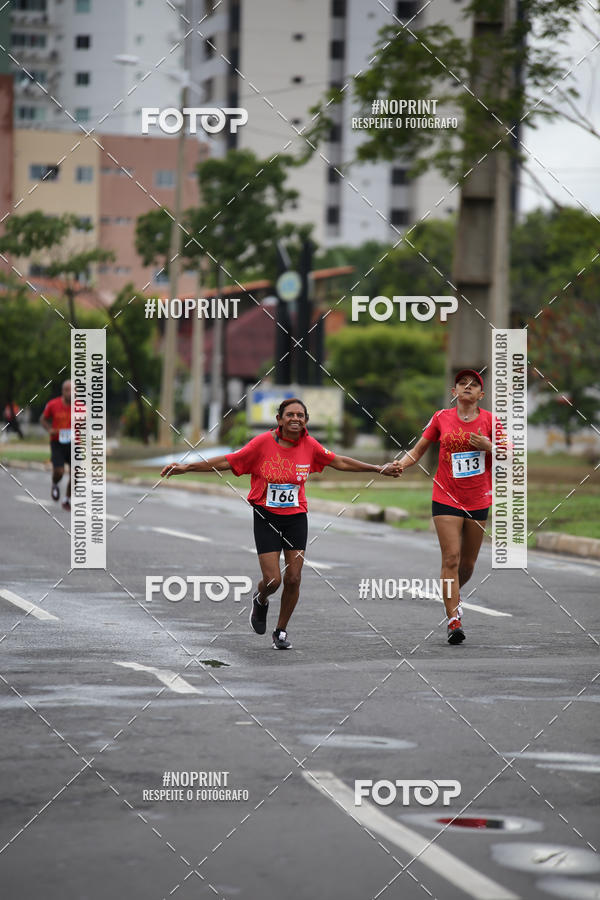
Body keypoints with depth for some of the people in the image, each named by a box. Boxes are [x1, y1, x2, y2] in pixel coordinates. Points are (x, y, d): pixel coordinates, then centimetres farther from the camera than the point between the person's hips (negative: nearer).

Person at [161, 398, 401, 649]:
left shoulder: (309, 445, -4)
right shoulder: (263, 442, -13)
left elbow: (339, 462, 11)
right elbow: (227, 462, -11)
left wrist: (379, 469, 14)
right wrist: (186, 467, -16)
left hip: (296, 517, 3)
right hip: (266, 517, -3)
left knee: (293, 579, 0)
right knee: (272, 580, -10)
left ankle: (281, 632, 20)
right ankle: (260, 600, 29)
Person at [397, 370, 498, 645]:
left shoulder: (489, 420, 0)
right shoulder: (441, 418, 0)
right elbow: (417, 451, 7)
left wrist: (488, 446, -16)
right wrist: (398, 465, -12)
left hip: (478, 499, 2)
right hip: (446, 497, -2)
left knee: (468, 563, 11)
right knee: (451, 558, -12)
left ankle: (453, 595, 41)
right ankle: (454, 621, -12)